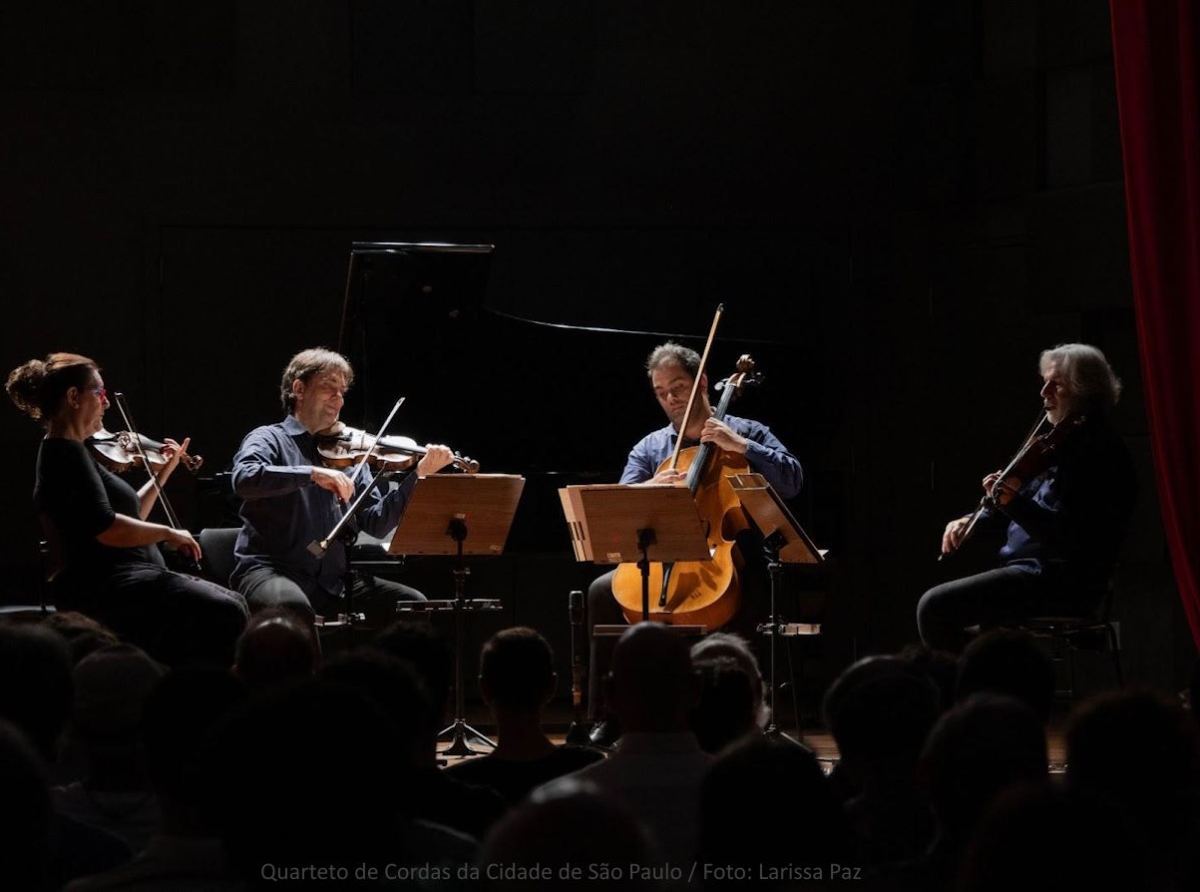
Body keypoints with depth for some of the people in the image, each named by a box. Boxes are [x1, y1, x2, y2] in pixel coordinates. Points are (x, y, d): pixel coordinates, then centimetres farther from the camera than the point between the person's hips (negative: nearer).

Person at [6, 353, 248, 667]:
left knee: (233, 603, 8)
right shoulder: (66, 453, -13)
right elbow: (106, 528, -26)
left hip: (122, 580, 11)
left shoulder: (67, 453, 19)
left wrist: (164, 472, 23)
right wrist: (168, 533, -13)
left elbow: (129, 516, 25)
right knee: (223, 614, -24)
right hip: (105, 590, -11)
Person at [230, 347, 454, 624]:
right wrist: (313, 474, -27)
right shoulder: (269, 439, 3)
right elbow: (244, 478, -20)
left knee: (413, 605, -11)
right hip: (270, 570, -5)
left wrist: (418, 475, -3)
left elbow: (376, 523, 8)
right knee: (294, 607, -38)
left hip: (332, 579, 5)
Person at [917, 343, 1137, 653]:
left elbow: (1072, 537, -25)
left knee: (935, 607, -21)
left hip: (1061, 584, -11)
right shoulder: (1064, 441, 16)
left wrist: (1014, 502, -36)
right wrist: (973, 521, 13)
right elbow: (1029, 506, 28)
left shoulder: (1097, 450, -17)